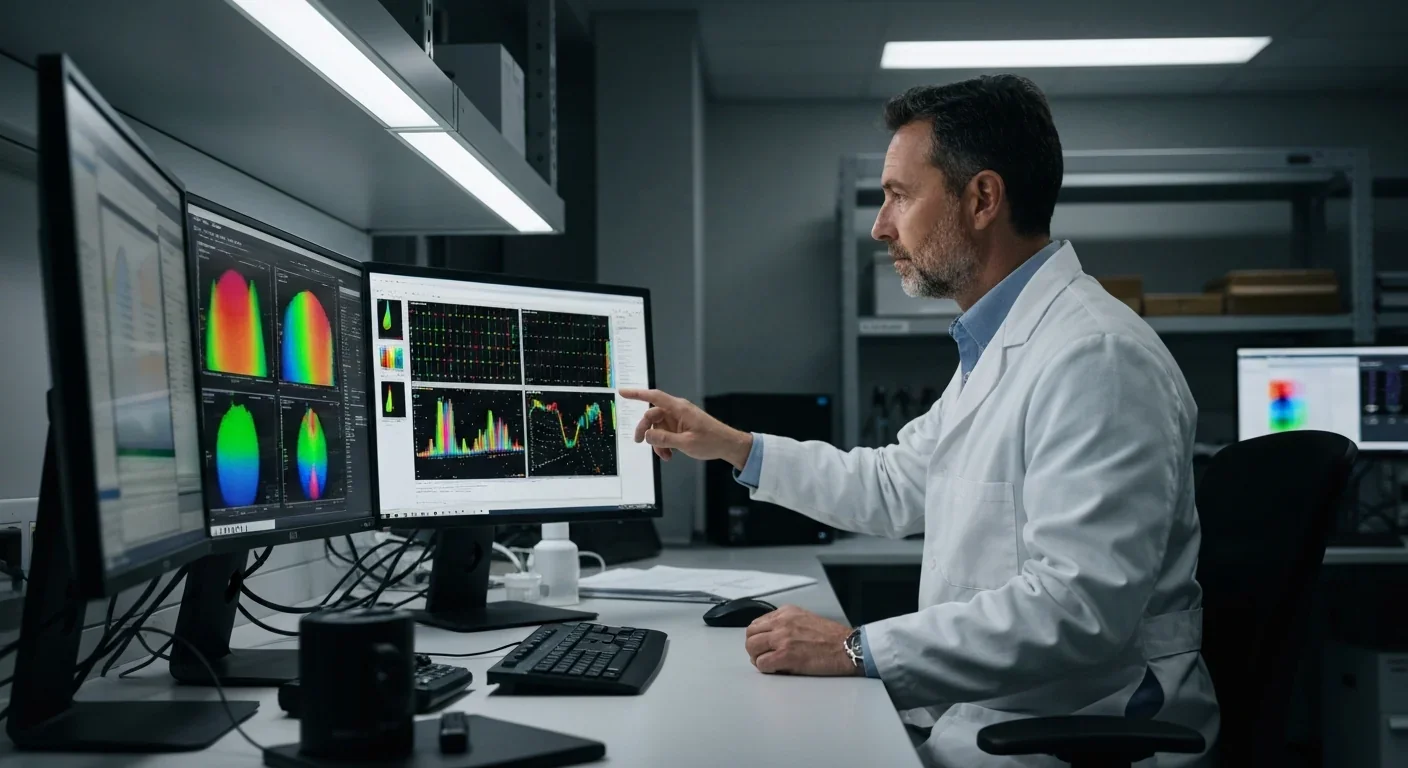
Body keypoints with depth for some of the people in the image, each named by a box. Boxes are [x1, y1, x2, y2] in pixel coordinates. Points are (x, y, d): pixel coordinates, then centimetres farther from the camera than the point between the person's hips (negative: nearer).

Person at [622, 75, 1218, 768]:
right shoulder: (996, 346, 14)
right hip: (971, 705, 9)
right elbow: (895, 486, 25)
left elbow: (1078, 605, -27)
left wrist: (857, 650, -25)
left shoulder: (1095, 356, -20)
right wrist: (730, 446, 23)